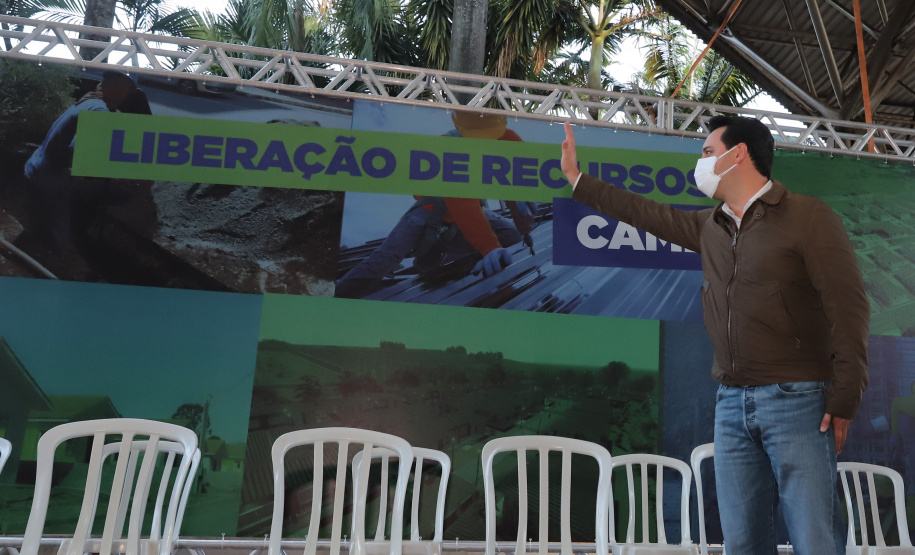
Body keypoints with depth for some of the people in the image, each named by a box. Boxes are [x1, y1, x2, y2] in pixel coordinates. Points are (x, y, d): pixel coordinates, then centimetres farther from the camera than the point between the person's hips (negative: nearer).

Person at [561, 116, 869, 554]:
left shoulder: (807, 216, -3)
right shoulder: (709, 226, 15)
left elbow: (848, 308, -7)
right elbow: (647, 213, 25)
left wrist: (844, 401, -12)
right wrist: (577, 179, 30)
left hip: (796, 401, -5)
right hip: (731, 403, 6)